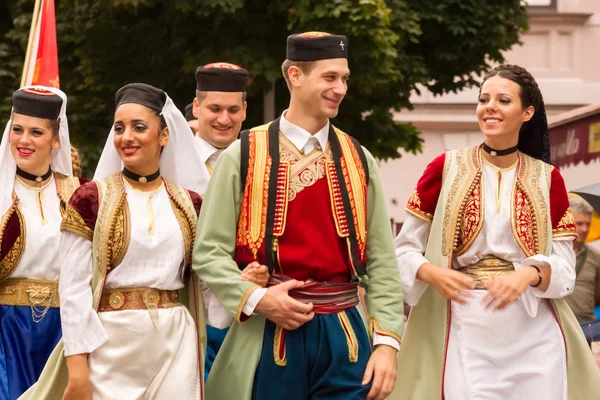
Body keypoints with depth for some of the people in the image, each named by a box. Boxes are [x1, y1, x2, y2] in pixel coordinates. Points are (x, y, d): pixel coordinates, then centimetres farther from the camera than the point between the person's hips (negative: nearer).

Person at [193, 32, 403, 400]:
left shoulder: (358, 161, 8)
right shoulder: (243, 156, -2)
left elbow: (381, 261, 6)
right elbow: (210, 252, -2)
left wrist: (386, 341, -2)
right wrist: (255, 298, -17)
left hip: (344, 336, 3)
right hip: (269, 336, -2)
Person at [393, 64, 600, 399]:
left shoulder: (547, 179, 5)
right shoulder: (446, 169, 2)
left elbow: (566, 267, 2)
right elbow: (404, 248, 4)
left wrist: (530, 274, -18)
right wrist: (432, 274, -16)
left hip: (535, 334, 1)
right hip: (465, 330, -1)